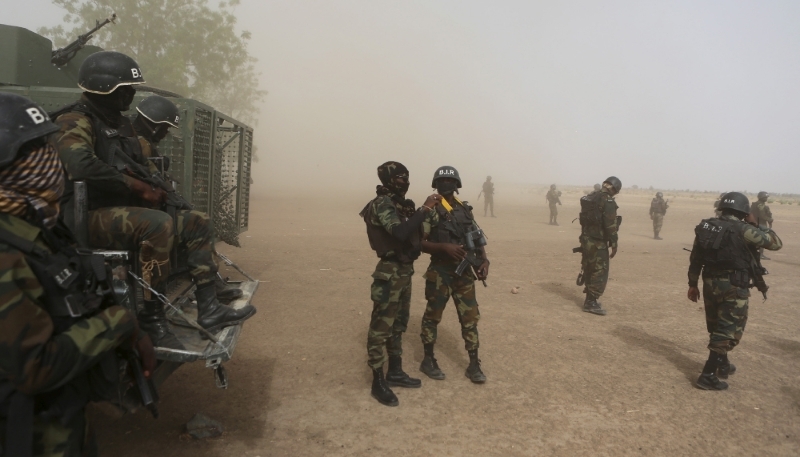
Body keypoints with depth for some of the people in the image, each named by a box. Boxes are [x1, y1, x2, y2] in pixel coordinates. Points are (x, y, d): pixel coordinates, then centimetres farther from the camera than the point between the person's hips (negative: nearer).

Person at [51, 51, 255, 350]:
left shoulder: (121, 124, 17)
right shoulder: (76, 121, -11)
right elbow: (81, 165, -31)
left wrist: (153, 190, 3)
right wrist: (139, 187, -24)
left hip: (123, 210, 10)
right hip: (89, 216, -9)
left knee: (198, 224, 1)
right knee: (159, 226, -35)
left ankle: (209, 310, -6)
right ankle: (151, 320, -26)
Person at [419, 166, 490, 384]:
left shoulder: (465, 209, 9)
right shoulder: (430, 211, -7)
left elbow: (477, 238, 12)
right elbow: (419, 243, -11)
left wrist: (484, 261, -4)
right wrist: (444, 247, -24)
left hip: (464, 272, 5)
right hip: (440, 272, -4)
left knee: (470, 317, 6)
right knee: (432, 316, 7)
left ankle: (474, 365, 16)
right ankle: (428, 360, 23)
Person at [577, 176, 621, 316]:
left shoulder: (589, 198, 11)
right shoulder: (608, 202, -15)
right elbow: (610, 225, -19)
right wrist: (614, 244, -12)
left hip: (586, 239, 9)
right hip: (598, 242, -9)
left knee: (589, 270, 16)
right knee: (600, 272, -3)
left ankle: (589, 299, 24)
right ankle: (591, 302, -3)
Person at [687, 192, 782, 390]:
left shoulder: (705, 227, 4)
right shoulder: (744, 230, -14)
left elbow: (695, 258, 9)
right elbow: (776, 243, -3)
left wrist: (693, 284, 17)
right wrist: (755, 225, 6)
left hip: (710, 283, 6)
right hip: (734, 287, -6)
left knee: (716, 327, 22)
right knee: (729, 331, 1)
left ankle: (722, 364, 40)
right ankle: (708, 376, -3)